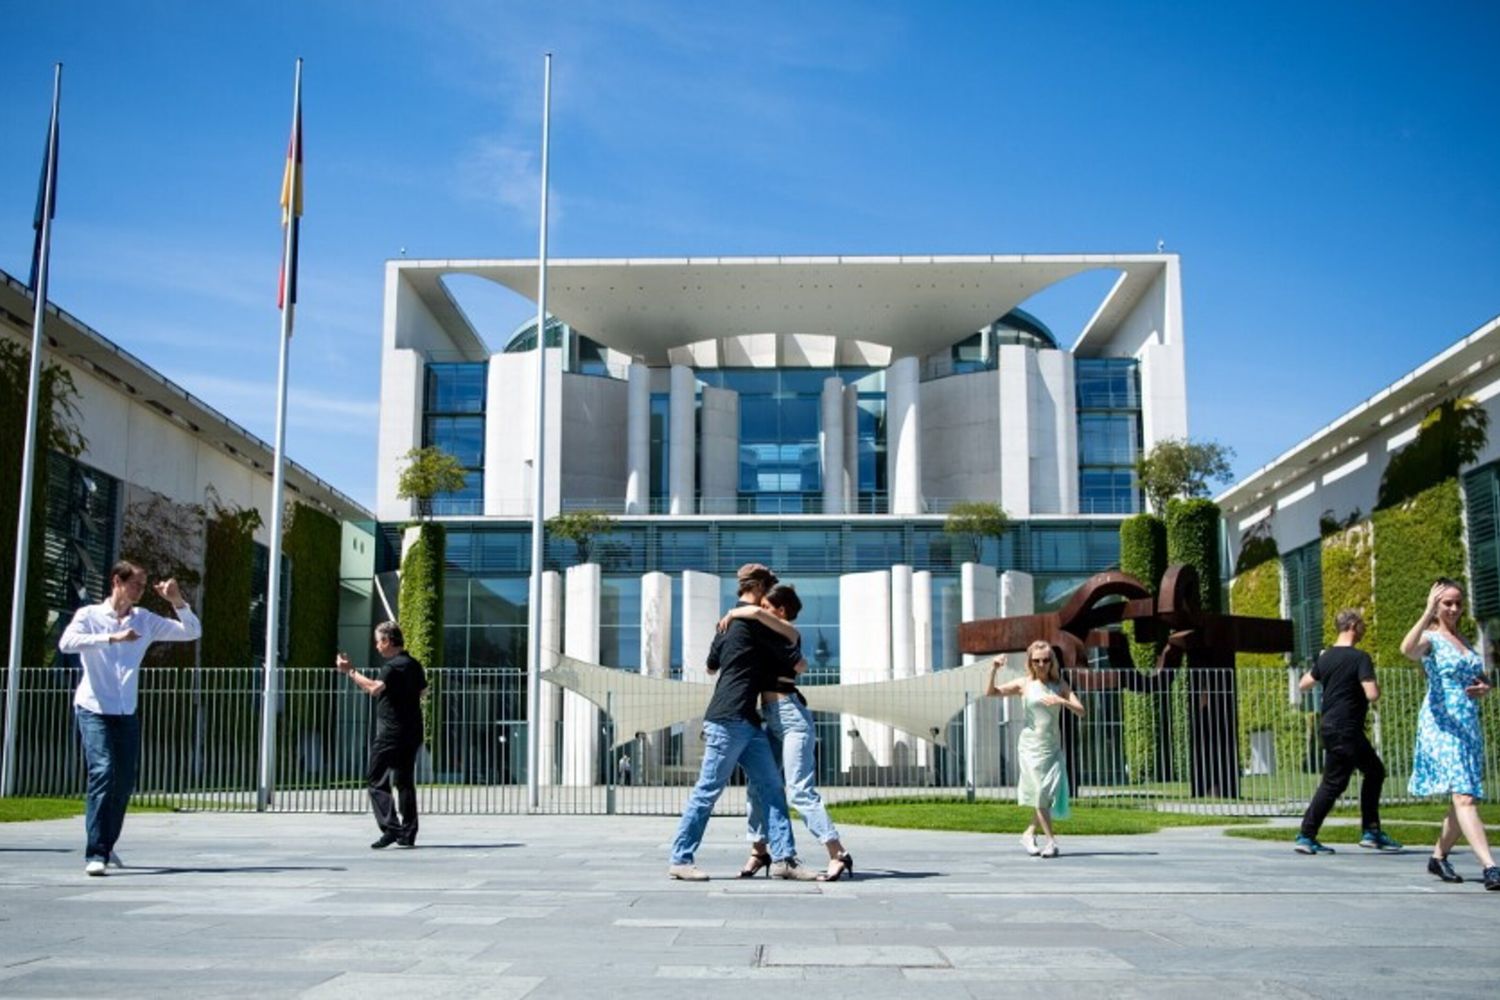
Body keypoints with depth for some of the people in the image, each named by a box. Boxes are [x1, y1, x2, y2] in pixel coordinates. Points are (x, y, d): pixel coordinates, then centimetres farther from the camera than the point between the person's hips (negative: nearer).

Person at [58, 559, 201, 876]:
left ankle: (106, 846, 27)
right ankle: (95, 854, -19)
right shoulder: (89, 615, -2)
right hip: (93, 710, -5)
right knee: (102, 772, -19)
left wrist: (177, 601, -4)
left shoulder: (145, 620, 10)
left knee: (125, 782, 7)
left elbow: (192, 632, 10)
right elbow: (66, 642, -21)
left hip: (127, 713, 5)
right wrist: (112, 637, -30)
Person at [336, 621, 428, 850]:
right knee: (405, 781, 12)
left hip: (391, 733, -9)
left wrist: (350, 671, -22)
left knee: (376, 779, -4)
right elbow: (421, 691, 24)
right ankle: (408, 833, 13)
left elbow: (375, 688, -29)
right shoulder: (414, 665, 14)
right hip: (412, 732, 9)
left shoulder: (393, 666, -14)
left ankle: (390, 827, -15)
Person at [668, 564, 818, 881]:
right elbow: (790, 661, -4)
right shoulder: (753, 619, -9)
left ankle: (783, 858, 1)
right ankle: (680, 860, 1)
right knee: (708, 791, -5)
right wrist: (798, 661, 18)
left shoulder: (729, 620, 20)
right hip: (729, 720, -10)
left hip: (747, 722, 10)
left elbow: (711, 665, 33)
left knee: (771, 788, 4)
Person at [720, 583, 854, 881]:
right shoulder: (771, 638, 17)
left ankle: (837, 854, -10)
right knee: (759, 787, 7)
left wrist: (731, 614, -6)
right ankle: (758, 851, 16)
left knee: (800, 790, -13)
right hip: (771, 718, 9)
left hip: (791, 715, -9)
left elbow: (755, 613, -24)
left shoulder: (789, 632, -7)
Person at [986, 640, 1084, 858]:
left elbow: (1081, 711, -1)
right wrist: (993, 670, -21)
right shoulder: (1024, 684, 0)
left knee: (1052, 793, 1)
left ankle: (1029, 833, 18)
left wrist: (1062, 701, -18)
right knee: (1041, 793, -7)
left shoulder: (1060, 685, 6)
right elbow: (991, 693, -6)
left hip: (1053, 748, 3)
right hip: (1031, 746, -3)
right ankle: (1051, 839, -1)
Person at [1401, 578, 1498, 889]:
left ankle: (1439, 856, 24)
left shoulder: (1464, 640, 18)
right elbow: (1408, 650, -29)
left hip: (1469, 725, 8)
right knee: (1463, 796, -17)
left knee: (1465, 798, 8)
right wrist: (1427, 614, -37)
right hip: (1440, 724, -8)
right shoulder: (1431, 637, -4)